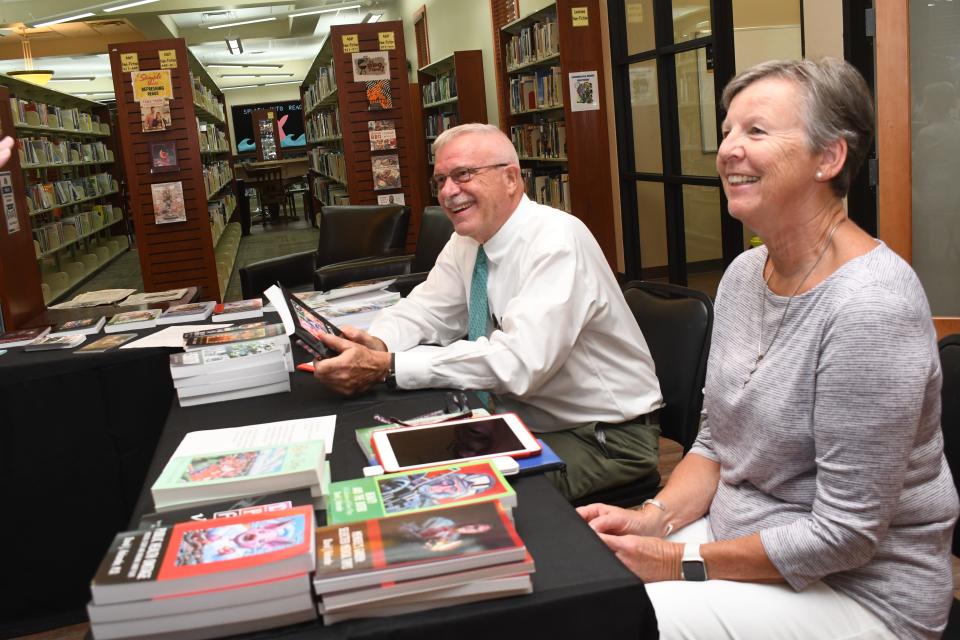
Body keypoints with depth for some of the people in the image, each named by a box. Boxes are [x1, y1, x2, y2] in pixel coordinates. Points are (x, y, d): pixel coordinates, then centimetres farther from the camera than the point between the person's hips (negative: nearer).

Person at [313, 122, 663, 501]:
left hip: (609, 438, -7)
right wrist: (375, 344, -18)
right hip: (530, 422, 7)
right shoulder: (467, 241, 1)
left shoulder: (556, 241, -24)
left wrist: (387, 367, -35)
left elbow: (518, 362, -34)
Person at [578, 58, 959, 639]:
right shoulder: (743, 273, 2)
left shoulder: (871, 304, -24)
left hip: (855, 588, -6)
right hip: (737, 537, 7)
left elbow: (844, 534, -22)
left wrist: (684, 563, -17)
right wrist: (653, 518, -7)